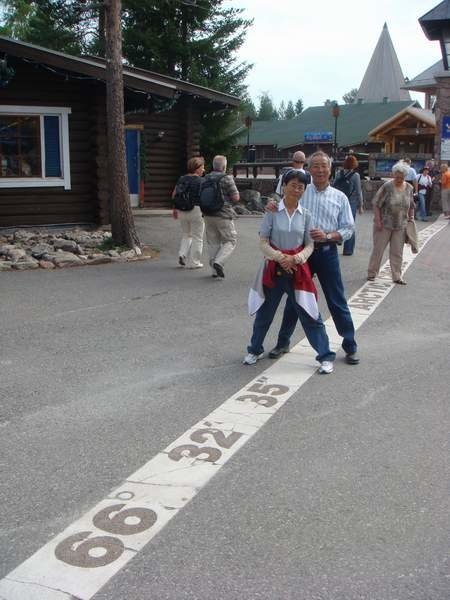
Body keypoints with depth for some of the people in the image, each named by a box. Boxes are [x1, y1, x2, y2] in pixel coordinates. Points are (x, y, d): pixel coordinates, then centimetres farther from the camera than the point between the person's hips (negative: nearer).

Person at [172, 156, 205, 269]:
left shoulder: (182, 179, 6)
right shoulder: (201, 181, -9)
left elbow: (174, 195, 8)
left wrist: (174, 209, 16)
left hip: (182, 211, 5)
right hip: (196, 210, -5)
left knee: (186, 235, 23)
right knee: (197, 238, 6)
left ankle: (182, 254, 5)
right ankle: (193, 262, 9)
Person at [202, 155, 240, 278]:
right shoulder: (227, 179, -10)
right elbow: (236, 198, -11)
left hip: (208, 215, 6)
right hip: (223, 215, -6)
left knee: (213, 242, 13)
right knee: (230, 240, 5)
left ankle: (215, 269, 14)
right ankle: (218, 262, -15)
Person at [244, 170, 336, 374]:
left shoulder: (306, 215, 1)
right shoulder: (273, 212, -5)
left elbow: (310, 245, 2)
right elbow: (263, 242, -4)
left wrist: (296, 258, -16)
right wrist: (280, 257, -18)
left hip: (297, 269, 0)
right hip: (274, 268, 0)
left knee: (309, 314, -1)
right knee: (264, 312, 13)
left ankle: (326, 356, 8)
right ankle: (255, 350, 34)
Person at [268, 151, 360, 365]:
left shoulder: (339, 198, 5)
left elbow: (348, 228, 3)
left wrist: (327, 236, -15)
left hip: (327, 253, 0)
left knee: (337, 301, 4)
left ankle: (350, 346, 16)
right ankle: (283, 342, 27)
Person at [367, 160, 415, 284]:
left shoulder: (409, 188, 3)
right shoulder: (387, 187, -13)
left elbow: (411, 206, 16)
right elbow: (376, 204, -10)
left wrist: (411, 218, 10)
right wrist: (378, 221, -13)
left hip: (400, 226, 4)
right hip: (384, 225, -4)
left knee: (397, 252, 9)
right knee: (378, 249, 5)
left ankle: (397, 276, 17)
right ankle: (371, 273, 18)